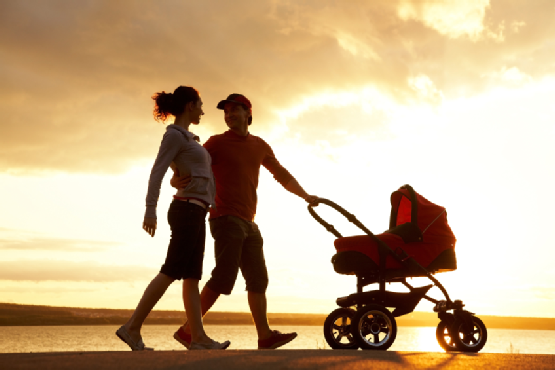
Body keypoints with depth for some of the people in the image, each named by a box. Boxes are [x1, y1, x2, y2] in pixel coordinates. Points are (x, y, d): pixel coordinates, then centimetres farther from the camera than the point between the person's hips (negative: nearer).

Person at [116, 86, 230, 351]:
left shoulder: (184, 138, 22)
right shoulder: (174, 134, -7)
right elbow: (156, 173, -17)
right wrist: (150, 211, -27)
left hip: (194, 214, 9)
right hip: (188, 211, -9)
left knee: (192, 276, 3)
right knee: (171, 272, -11)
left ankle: (199, 338, 1)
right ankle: (132, 327, -9)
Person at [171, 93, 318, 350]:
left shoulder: (260, 146, 16)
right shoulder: (217, 143, 0)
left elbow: (282, 175, 28)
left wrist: (305, 196, 24)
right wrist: (175, 180, -31)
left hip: (248, 223, 7)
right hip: (225, 219, -7)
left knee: (258, 279, 5)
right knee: (224, 276, -17)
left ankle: (265, 336, 8)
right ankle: (187, 330, -11)